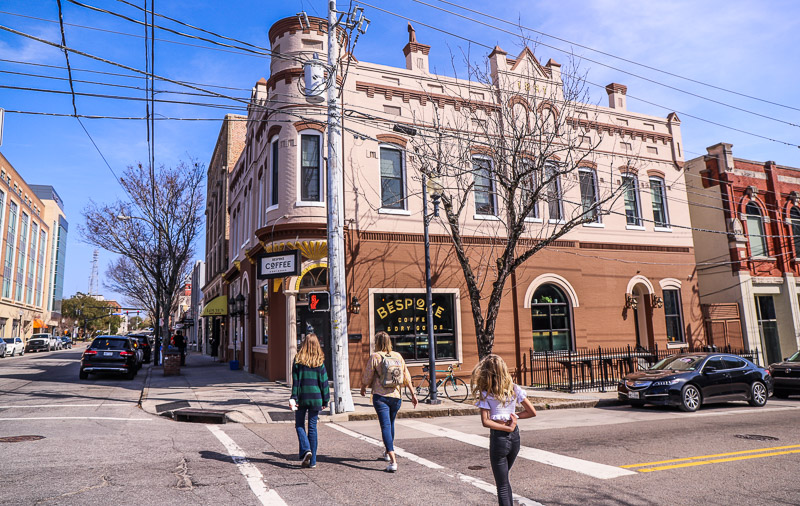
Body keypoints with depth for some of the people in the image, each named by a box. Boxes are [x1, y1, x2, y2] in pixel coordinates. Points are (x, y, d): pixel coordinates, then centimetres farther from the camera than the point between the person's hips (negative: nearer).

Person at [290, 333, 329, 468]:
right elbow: (324, 382, 1)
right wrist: (325, 401, 7)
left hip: (302, 397, -1)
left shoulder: (298, 360, -4)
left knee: (299, 425, 14)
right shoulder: (320, 362, -1)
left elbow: (295, 381, -4)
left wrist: (294, 398, 0)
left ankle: (306, 450, -7)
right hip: (315, 398, 1)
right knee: (312, 427, 8)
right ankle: (312, 461, 11)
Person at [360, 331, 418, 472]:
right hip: (396, 397, 4)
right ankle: (388, 452, 40)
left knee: (386, 426, -7)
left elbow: (367, 377, -2)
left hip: (380, 397, -4)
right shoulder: (397, 356, 4)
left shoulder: (375, 357, -7)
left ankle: (393, 461, -18)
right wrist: (413, 394, 13)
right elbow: (406, 377, 6)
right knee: (391, 424, 23)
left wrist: (363, 388, 18)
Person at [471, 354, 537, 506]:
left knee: (502, 485, 6)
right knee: (505, 479, 27)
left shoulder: (486, 393, -12)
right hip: (515, 437, 5)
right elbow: (532, 412, 0)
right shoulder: (514, 388, -2)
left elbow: (485, 422, -19)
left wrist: (508, 428, -14)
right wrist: (515, 417, 2)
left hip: (498, 438, -5)